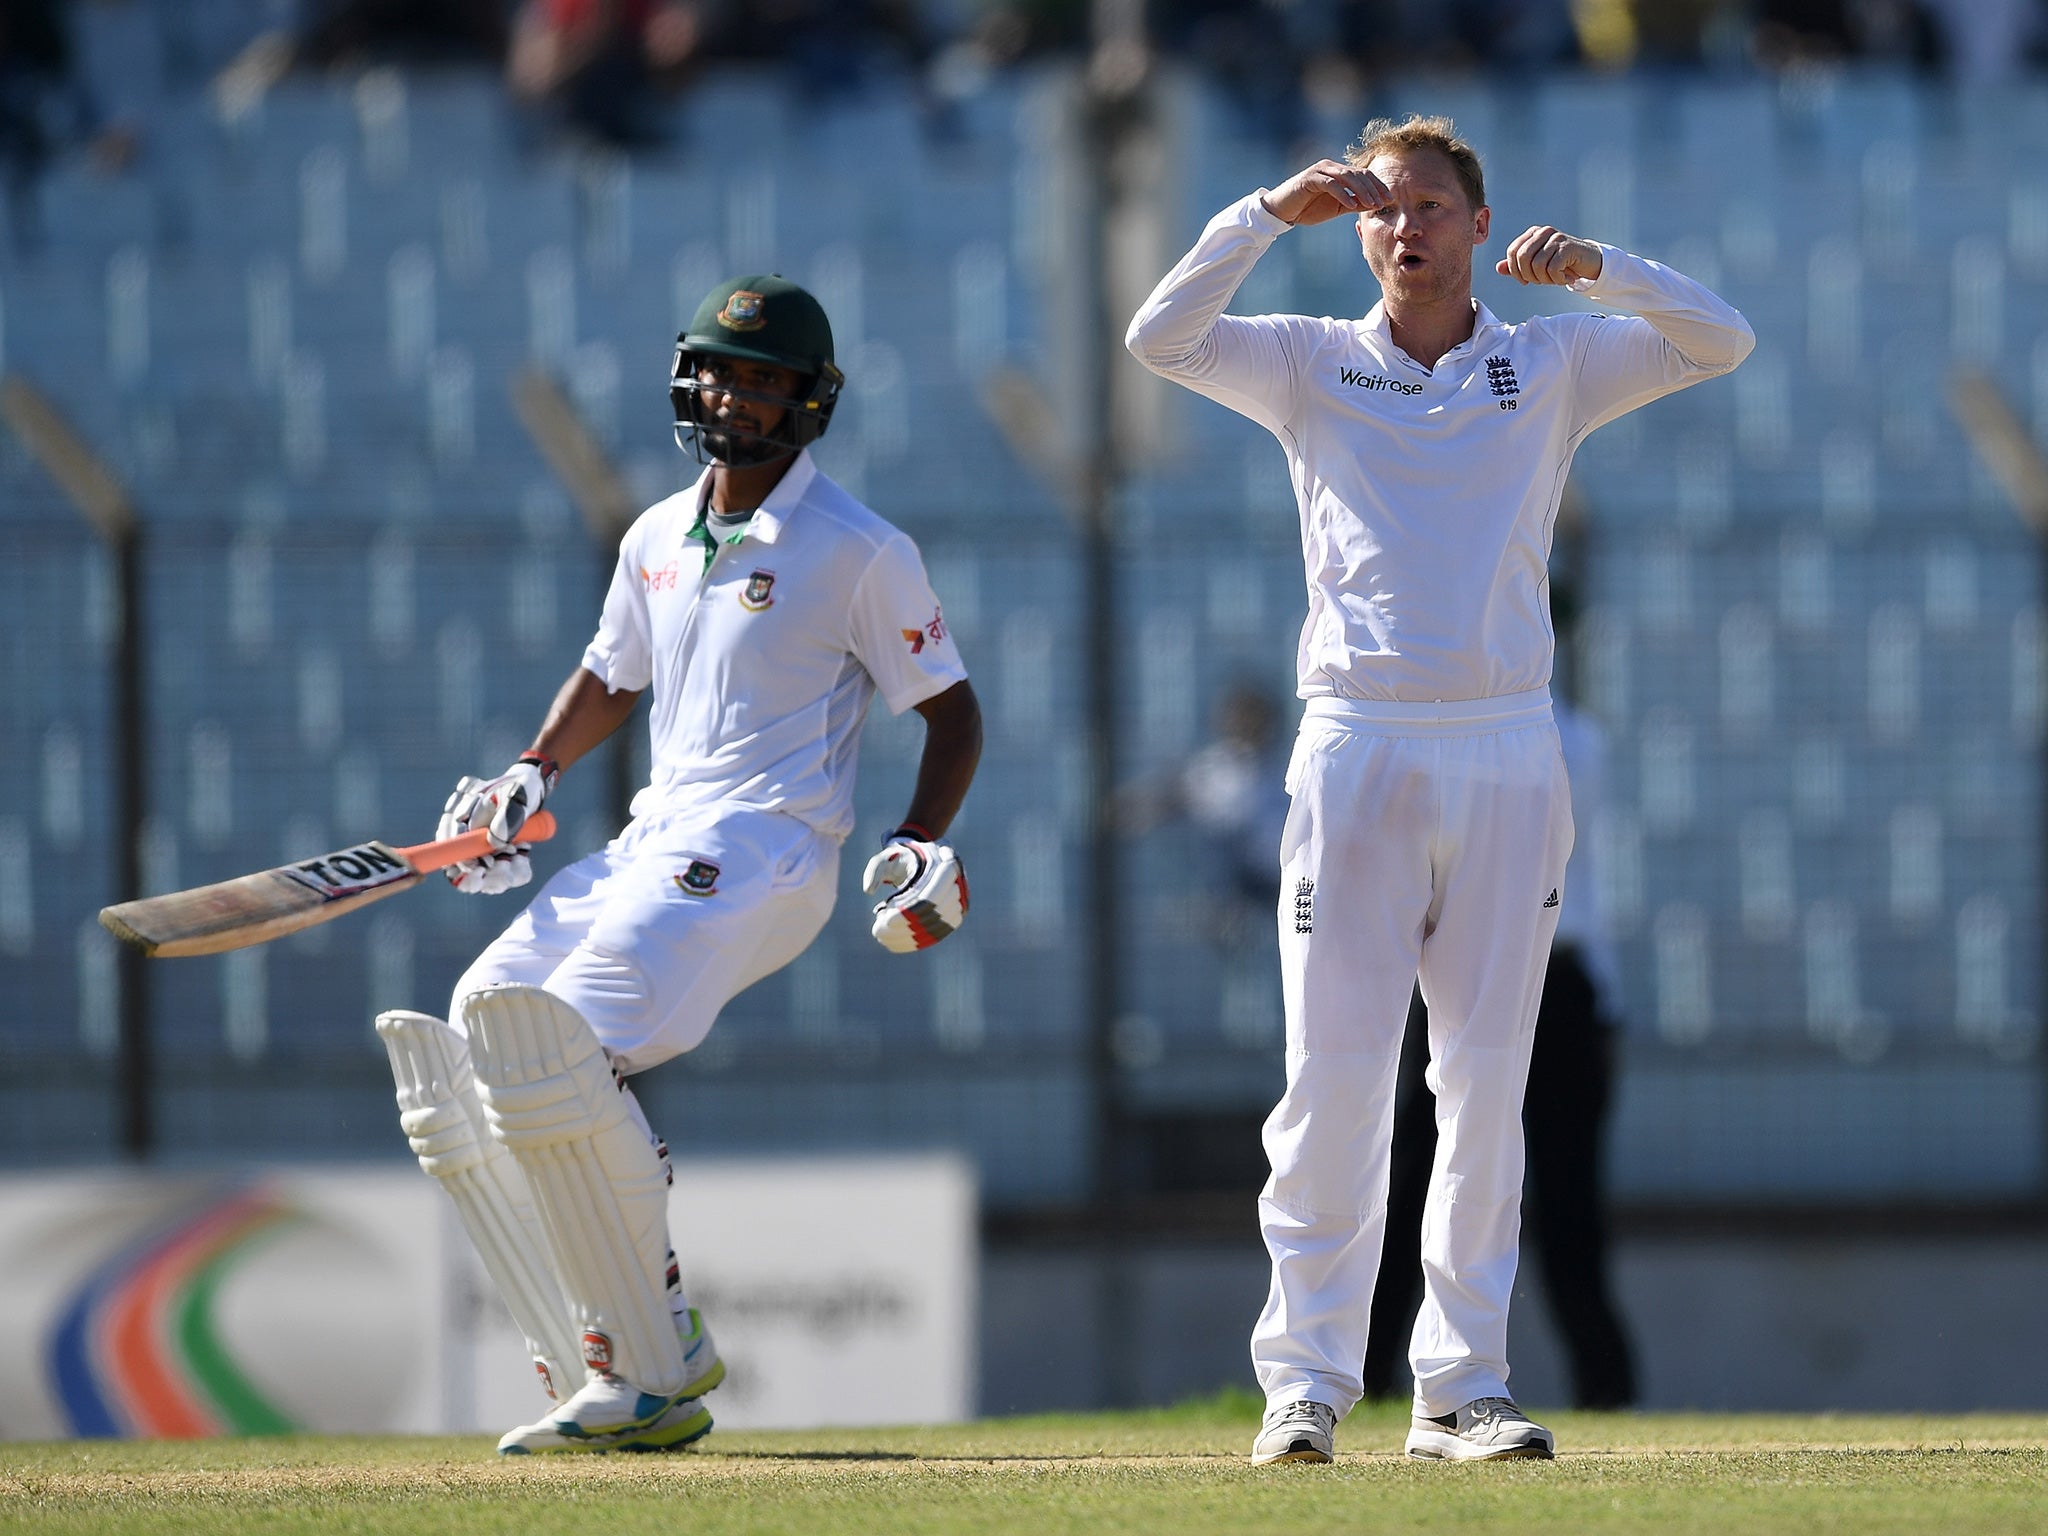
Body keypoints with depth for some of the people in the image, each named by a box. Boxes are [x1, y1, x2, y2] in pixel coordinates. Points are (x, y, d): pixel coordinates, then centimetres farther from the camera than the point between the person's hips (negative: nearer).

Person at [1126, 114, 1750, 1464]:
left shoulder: (1552, 367, 12)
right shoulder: (1311, 364, 10)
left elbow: (1722, 342, 2)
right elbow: (1161, 339, -4)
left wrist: (1596, 269, -13)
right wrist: (1273, 213, -11)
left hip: (1507, 757, 1)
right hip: (1357, 749, -1)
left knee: (1488, 1085, 1)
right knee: (1335, 1074, -7)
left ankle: (1462, 1387, 5)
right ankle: (1308, 1379, -3)